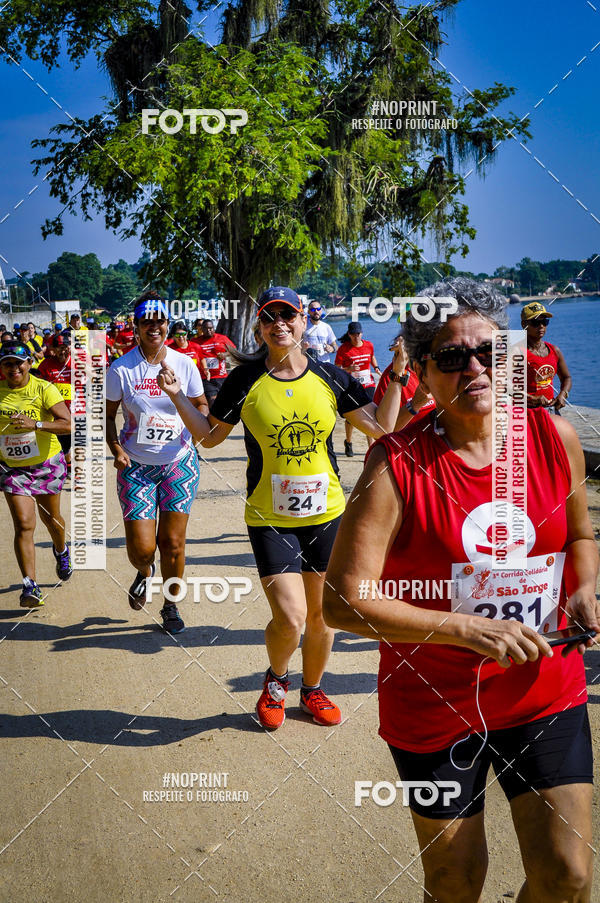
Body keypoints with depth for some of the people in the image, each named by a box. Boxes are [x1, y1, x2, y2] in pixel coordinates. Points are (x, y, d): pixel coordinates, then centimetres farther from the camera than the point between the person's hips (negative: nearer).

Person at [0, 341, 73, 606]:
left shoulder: (44, 389, -16)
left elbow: (68, 424, -25)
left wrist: (36, 424, -38)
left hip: (47, 464, -1)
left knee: (50, 517, 19)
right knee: (23, 524, -12)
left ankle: (61, 551, 53)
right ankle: (30, 587, -12)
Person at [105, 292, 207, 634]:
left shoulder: (184, 364, -2)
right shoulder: (121, 369, -6)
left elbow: (201, 404, 11)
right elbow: (107, 415, 4)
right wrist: (116, 449, -12)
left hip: (180, 463, 1)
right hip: (136, 466, -1)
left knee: (173, 542, 2)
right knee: (141, 547, -6)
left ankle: (171, 604, 25)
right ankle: (144, 573, 33)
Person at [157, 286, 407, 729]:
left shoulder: (330, 376, 0)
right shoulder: (245, 380, -4)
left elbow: (381, 426, 4)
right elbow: (210, 436, 6)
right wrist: (177, 396, -5)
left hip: (326, 514, 3)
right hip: (270, 518, -2)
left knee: (322, 614, 12)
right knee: (290, 619, -11)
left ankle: (312, 689, 39)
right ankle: (276, 680, 23)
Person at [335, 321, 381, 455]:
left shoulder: (369, 345, 4)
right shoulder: (343, 349, -7)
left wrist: (376, 368, 9)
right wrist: (348, 369, -22)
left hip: (368, 385, 2)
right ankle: (348, 442, 29)